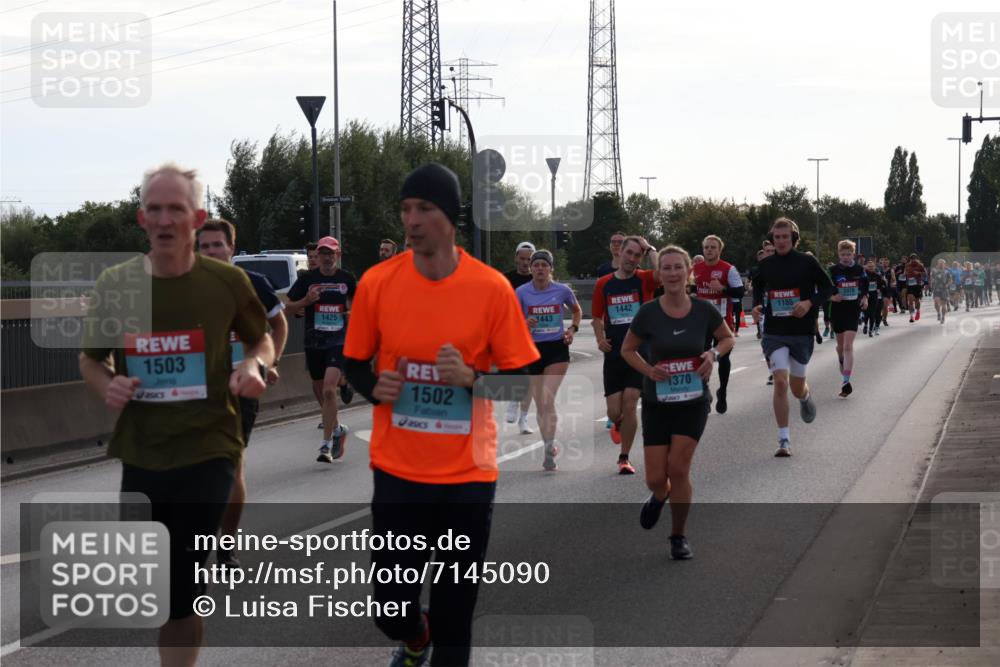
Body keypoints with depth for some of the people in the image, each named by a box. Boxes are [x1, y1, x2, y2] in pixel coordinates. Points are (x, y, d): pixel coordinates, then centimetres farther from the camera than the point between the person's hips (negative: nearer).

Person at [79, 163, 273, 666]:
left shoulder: (227, 282, -7)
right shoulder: (115, 284, -2)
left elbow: (262, 339, 11)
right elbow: (89, 358, 13)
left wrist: (254, 366, -11)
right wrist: (106, 385, -10)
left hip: (207, 450, -3)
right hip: (140, 453, 3)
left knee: (178, 591, -8)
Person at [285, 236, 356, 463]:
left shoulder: (347, 279, 3)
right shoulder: (307, 279, 1)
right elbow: (289, 307, 4)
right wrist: (306, 301, -14)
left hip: (339, 342, -2)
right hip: (313, 343, 3)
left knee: (329, 389, -19)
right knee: (319, 391, 14)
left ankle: (327, 444, -16)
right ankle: (337, 429, 42)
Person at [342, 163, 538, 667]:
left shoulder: (492, 288, -8)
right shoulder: (376, 282, -4)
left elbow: (521, 378, -1)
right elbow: (354, 363, 9)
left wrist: (471, 378, -19)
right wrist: (374, 388, -11)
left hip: (468, 473, -1)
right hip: (397, 469, 1)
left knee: (455, 607, 3)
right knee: (390, 605, 5)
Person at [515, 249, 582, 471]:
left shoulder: (562, 290, -2)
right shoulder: (521, 292, -3)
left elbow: (577, 311, 18)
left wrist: (572, 329, 1)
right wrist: (524, 324, -20)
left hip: (557, 349, -2)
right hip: (533, 350, 2)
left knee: (548, 399, -17)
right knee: (540, 404, 7)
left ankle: (549, 448, -15)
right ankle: (549, 446, 22)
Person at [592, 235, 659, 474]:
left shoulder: (645, 280, -3)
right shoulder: (603, 284, 4)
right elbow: (597, 317, 13)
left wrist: (650, 250, -14)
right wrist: (600, 339, -3)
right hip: (614, 354, 2)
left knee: (629, 407, -8)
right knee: (614, 412, 1)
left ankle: (624, 458, 7)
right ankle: (618, 425, 39)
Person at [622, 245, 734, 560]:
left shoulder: (704, 310, -9)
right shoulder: (648, 313, -10)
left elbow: (728, 338, 9)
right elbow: (627, 349, 4)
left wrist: (714, 353, -12)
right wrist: (648, 370, -14)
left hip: (694, 401, -1)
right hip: (656, 402, 1)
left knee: (678, 469, -9)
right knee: (656, 478, -1)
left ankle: (679, 537, 11)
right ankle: (659, 496, 39)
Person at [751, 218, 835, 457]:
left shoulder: (807, 262, -5)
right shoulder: (766, 265, 3)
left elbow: (828, 288, 1)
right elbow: (758, 286, 22)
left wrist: (810, 302, -16)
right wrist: (757, 305, 2)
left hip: (802, 332, -1)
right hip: (774, 333, 1)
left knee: (797, 387, 11)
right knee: (780, 382, -14)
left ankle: (805, 398, 52)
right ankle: (784, 440, -9)